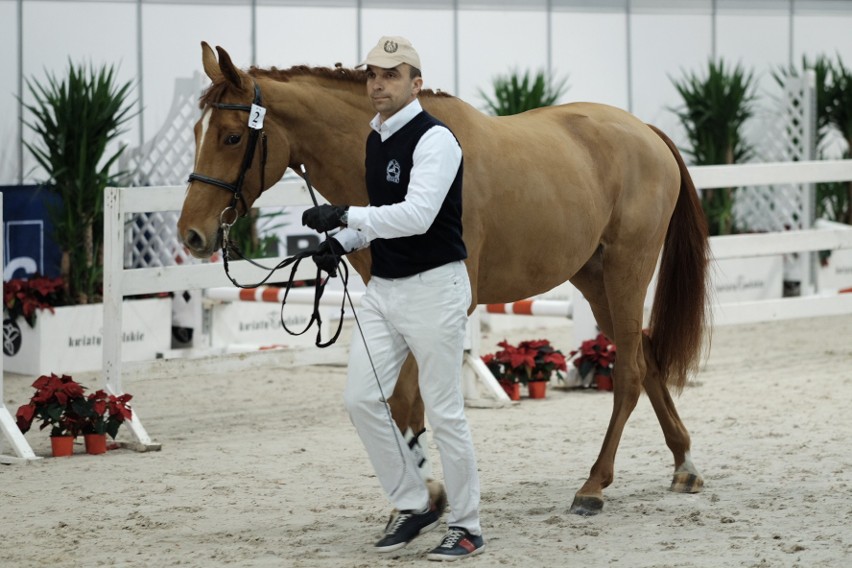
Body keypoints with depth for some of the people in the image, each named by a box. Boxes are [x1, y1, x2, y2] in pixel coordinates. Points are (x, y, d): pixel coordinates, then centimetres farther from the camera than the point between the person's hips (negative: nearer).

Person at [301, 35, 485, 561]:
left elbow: (418, 215, -28)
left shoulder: (434, 139, -15)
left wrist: (347, 215, -34)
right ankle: (414, 506, 16)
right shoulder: (376, 140, 11)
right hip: (383, 289, 8)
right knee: (361, 399, 3)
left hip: (433, 287, -8)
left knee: (444, 413, -2)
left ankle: (468, 528, 10)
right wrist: (343, 241, 4)